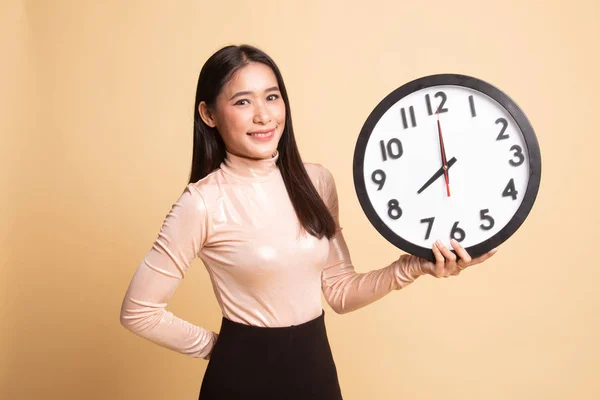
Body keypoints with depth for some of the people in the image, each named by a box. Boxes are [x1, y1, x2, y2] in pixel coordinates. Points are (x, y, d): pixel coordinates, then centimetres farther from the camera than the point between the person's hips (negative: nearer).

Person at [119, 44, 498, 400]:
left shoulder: (316, 181, -3)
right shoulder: (203, 202, -18)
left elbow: (340, 292, 2)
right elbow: (139, 311, -12)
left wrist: (411, 267, -11)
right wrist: (214, 346, -2)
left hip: (316, 364, 5)